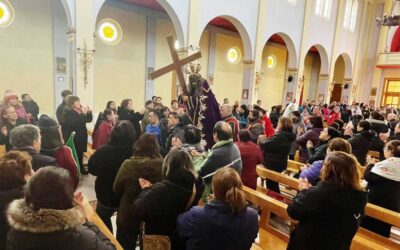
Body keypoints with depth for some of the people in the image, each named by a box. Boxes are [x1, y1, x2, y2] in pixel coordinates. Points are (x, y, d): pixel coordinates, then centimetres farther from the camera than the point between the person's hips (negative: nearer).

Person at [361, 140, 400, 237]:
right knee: (383, 232, 18)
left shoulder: (386, 164, -19)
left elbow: (367, 176, -18)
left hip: (376, 202, -6)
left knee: (367, 228, 10)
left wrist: (371, 165, -3)